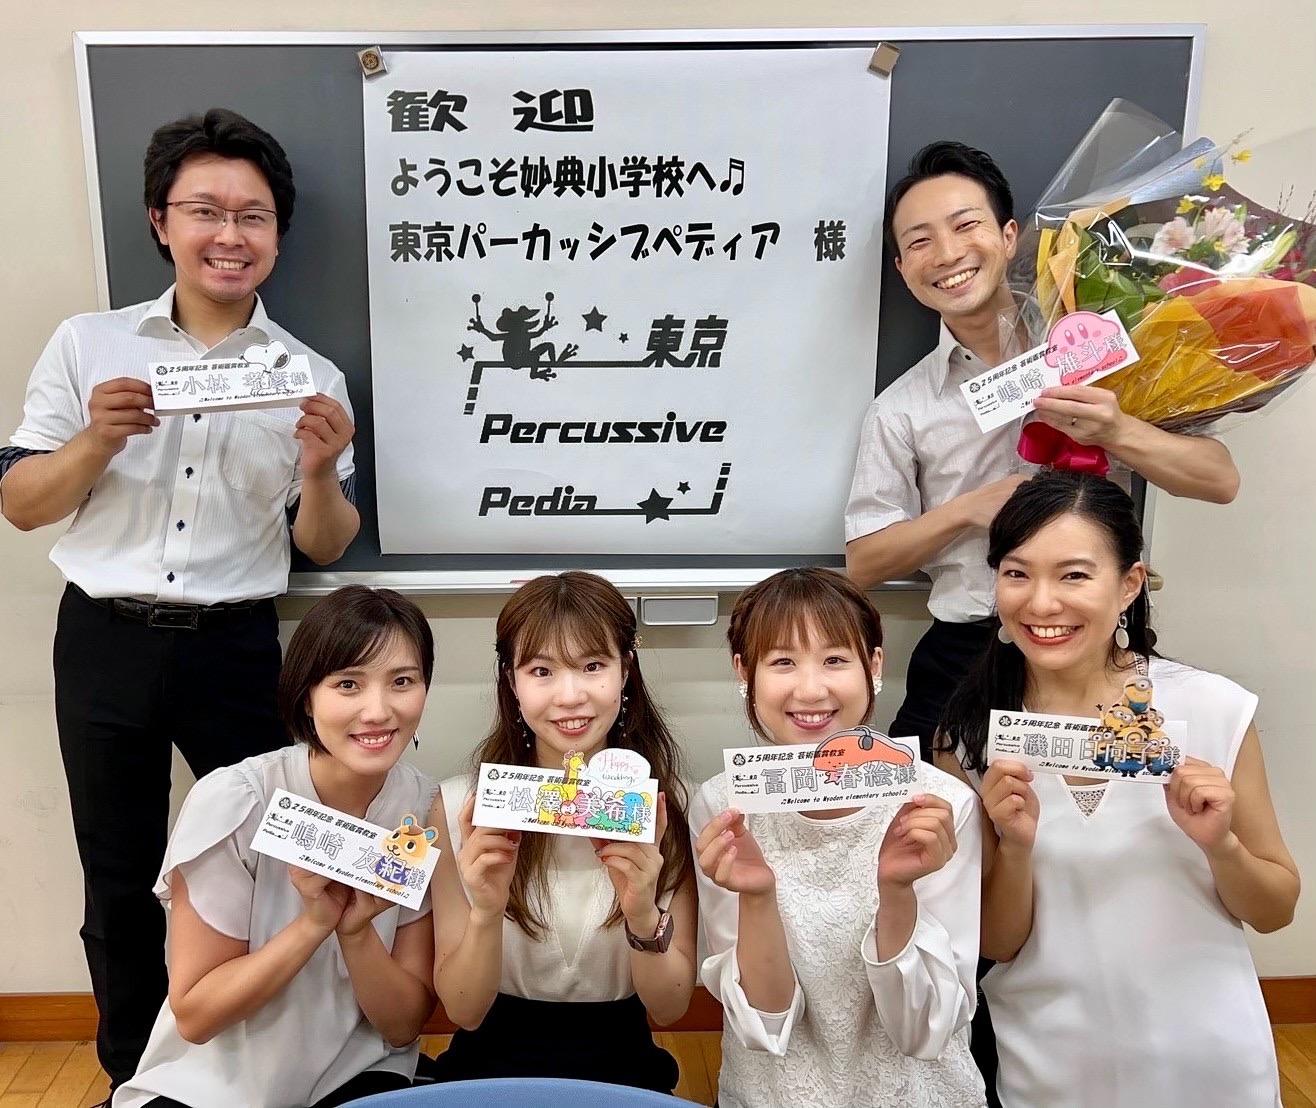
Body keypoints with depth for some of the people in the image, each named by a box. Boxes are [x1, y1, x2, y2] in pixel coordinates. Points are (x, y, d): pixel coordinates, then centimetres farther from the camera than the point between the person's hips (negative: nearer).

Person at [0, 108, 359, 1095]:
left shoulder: (311, 376, 0)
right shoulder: (88, 344, 1)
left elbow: (324, 549, 1)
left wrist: (320, 472, -20)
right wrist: (100, 439, -17)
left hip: (236, 649, -1)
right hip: (104, 643, 1)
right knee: (120, 879, 16)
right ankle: (133, 1072, 39)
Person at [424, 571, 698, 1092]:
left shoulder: (667, 804, -7)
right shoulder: (459, 807, -9)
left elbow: (671, 1006, -4)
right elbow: (462, 1011, -5)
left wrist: (644, 915, -23)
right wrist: (486, 913, -23)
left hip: (622, 1069, 1)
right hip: (491, 1067, 0)